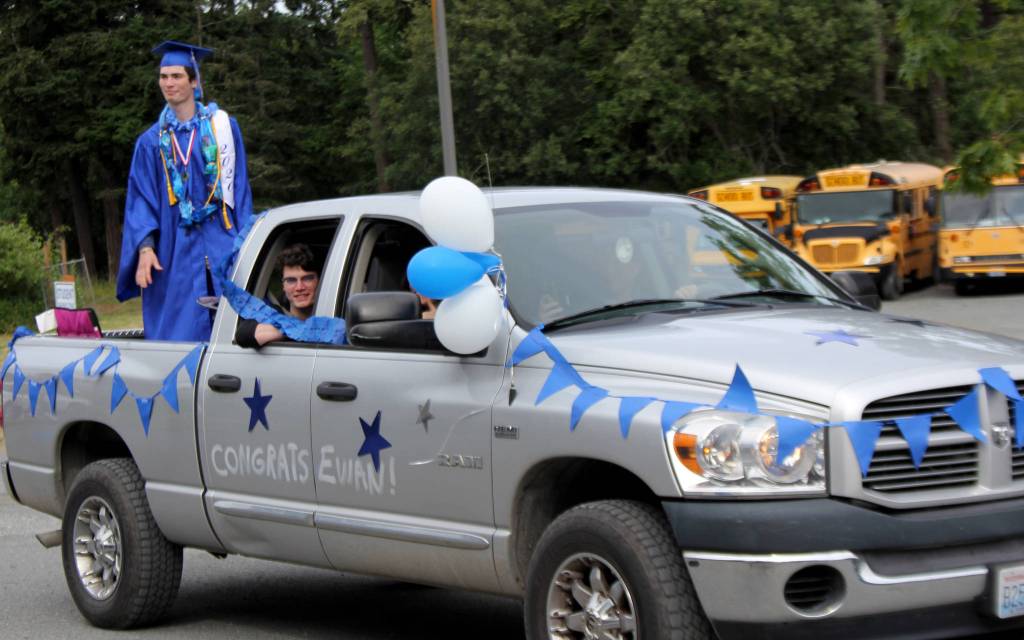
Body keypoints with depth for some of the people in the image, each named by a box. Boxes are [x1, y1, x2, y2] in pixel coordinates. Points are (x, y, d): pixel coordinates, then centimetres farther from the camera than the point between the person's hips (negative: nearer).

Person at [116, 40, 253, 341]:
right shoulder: (152, 141, 11)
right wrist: (145, 247, -9)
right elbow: (141, 200, 6)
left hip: (221, 243, -1)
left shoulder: (222, 127, 8)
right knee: (179, 334, -3)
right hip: (174, 254, 1)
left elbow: (239, 189, 7)